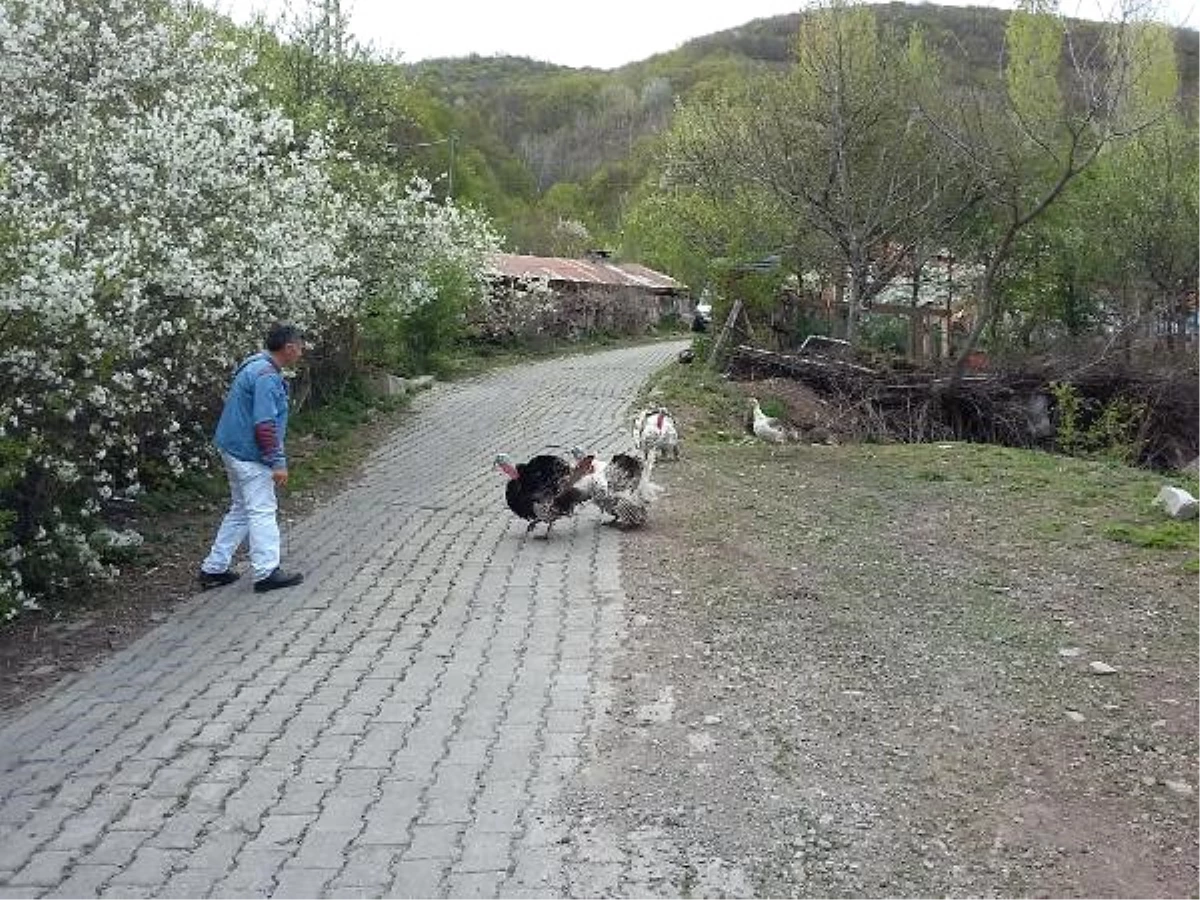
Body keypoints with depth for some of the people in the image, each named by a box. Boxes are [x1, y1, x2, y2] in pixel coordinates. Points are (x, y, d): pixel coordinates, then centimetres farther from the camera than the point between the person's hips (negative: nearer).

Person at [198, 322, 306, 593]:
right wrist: (278, 462, -21)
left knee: (241, 510, 17)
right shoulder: (266, 375, -21)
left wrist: (274, 457, 25)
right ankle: (267, 573, 4)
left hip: (236, 449, 11)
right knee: (262, 511, -2)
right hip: (249, 453, -11)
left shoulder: (256, 366, 13)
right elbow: (264, 424, -25)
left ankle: (213, 569, 21)